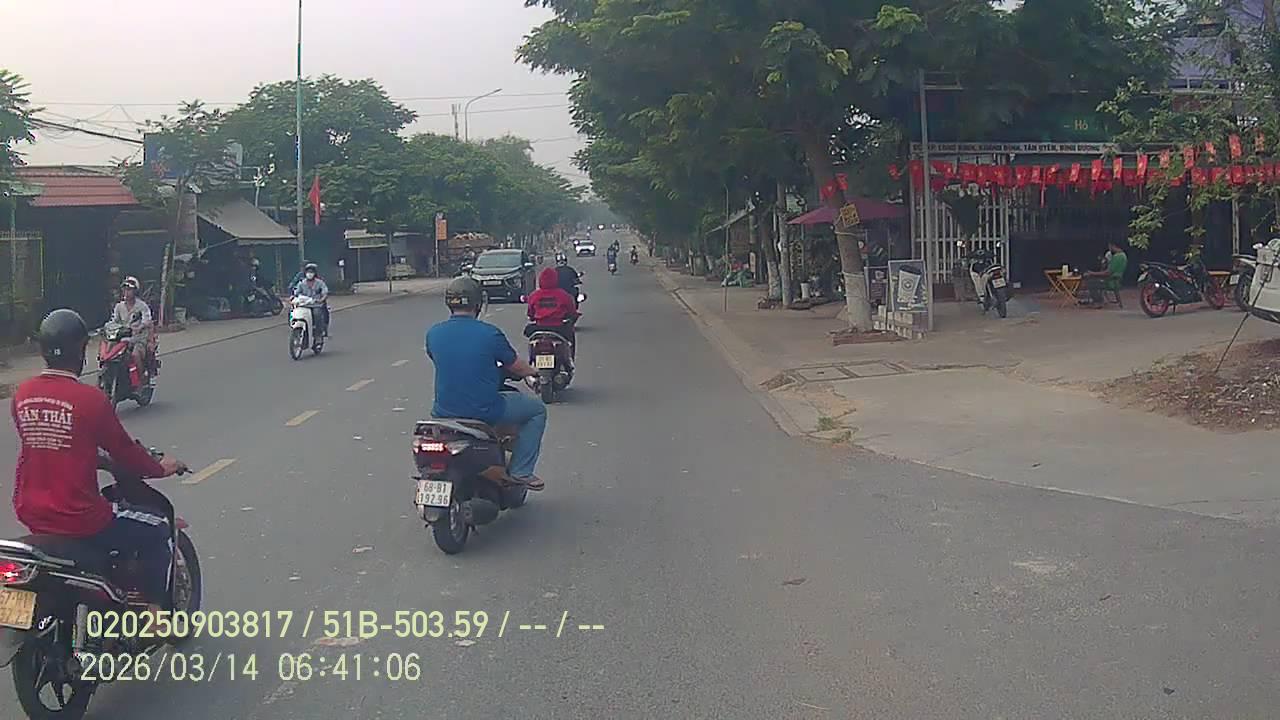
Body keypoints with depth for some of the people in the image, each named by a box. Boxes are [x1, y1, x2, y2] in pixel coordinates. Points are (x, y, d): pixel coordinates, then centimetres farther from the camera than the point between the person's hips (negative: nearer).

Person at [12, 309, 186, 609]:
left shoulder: (22, 394, 1)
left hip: (30, 514, 7)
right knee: (157, 531, 12)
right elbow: (124, 451, -7)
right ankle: (156, 615, 14)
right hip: (79, 519, -7)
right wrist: (160, 468, 12)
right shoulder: (91, 399, -18)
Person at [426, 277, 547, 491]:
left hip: (444, 412, 5)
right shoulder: (490, 334, -12)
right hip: (485, 412, -5)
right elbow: (517, 367, 0)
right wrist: (532, 372, 25)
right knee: (537, 409, 15)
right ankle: (520, 470, 8)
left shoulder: (433, 333, -1)